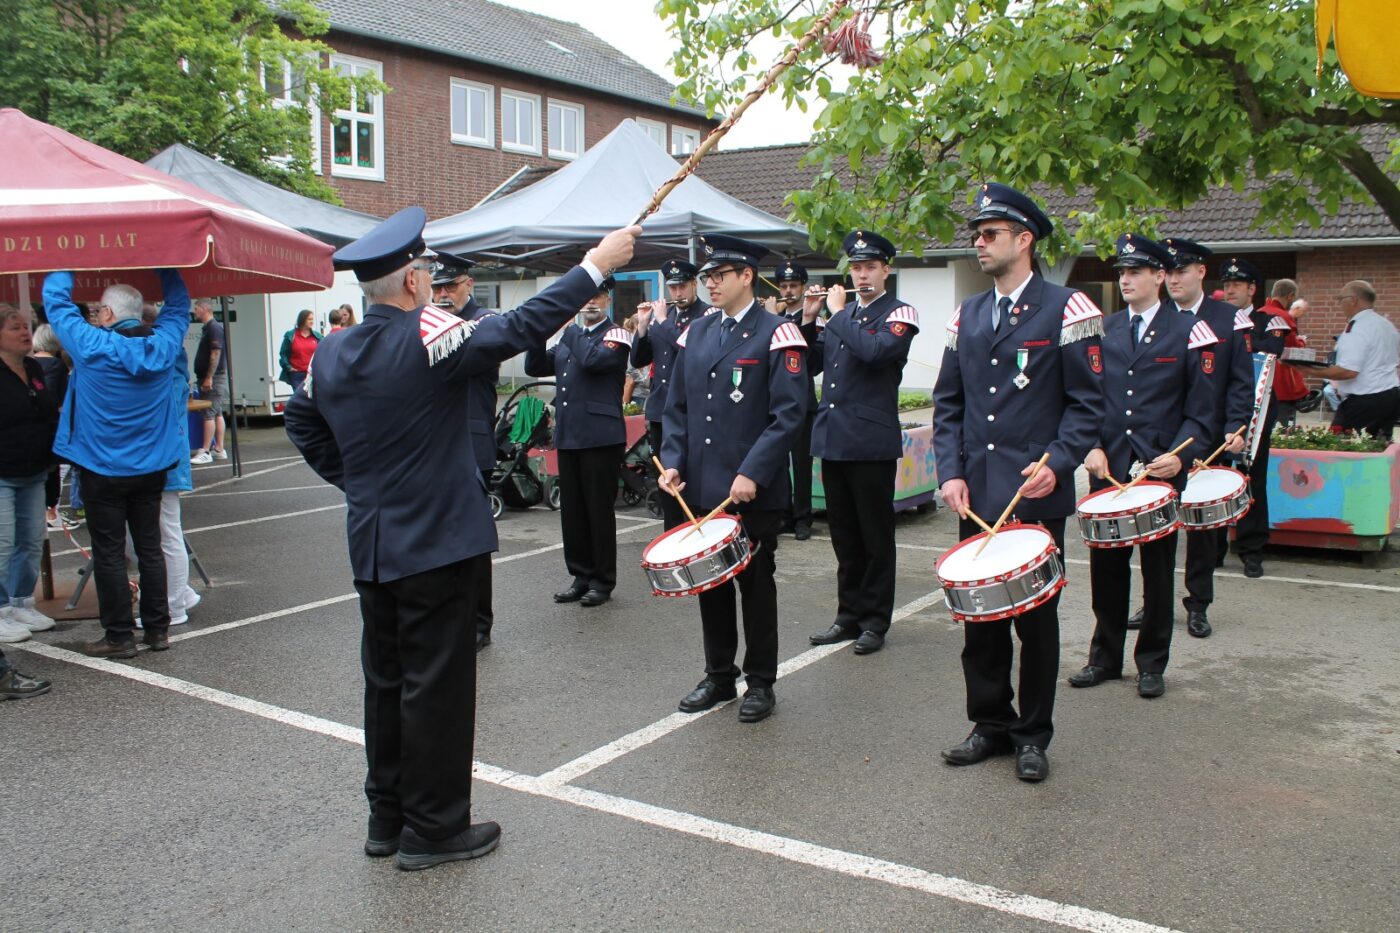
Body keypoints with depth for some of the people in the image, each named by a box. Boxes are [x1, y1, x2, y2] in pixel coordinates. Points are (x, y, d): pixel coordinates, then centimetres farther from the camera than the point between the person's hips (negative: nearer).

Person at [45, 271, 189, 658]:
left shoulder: (92, 346, -16)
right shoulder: (163, 344, -6)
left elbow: (55, 298, -4)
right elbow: (178, 303, 12)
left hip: (103, 470, -4)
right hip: (152, 467, 4)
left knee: (109, 554, 3)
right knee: (150, 548, 11)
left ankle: (119, 636, 8)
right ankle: (157, 629, 15)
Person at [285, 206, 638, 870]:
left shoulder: (332, 352, 6)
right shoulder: (428, 338, -17)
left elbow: (301, 422, 19)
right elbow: (520, 328, -19)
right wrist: (596, 265, -12)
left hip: (370, 545, 8)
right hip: (435, 542, -8)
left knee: (385, 682, 17)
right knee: (436, 685, 3)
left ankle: (387, 818, 29)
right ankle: (433, 829, 13)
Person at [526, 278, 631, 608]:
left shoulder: (616, 334, -2)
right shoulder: (568, 335, 18)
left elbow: (593, 361, -22)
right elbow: (535, 367, 12)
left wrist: (568, 325, -11)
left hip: (600, 436, -6)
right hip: (567, 435, 7)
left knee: (599, 509, -1)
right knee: (571, 509, 9)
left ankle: (603, 580, 9)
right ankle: (580, 576, 20)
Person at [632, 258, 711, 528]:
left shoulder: (708, 315, -5)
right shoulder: (659, 314, 13)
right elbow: (638, 360, 11)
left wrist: (663, 320, -13)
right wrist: (643, 325, -2)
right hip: (660, 409, 6)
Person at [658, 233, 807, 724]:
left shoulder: (777, 334, -8)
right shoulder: (696, 332, 10)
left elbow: (789, 413, -14)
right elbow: (677, 406, 13)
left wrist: (752, 473, -20)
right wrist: (672, 462, 0)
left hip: (754, 491, -5)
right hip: (700, 487, 6)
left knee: (755, 583, 6)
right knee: (710, 580, 13)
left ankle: (760, 683, 20)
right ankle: (719, 675, 28)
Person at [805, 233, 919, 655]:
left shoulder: (899, 314, -4)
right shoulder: (839, 311, 15)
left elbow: (875, 350, -24)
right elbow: (812, 365, 14)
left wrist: (838, 313, -14)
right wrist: (809, 320, 2)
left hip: (872, 442, -6)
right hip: (833, 439, 6)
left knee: (876, 536, 4)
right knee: (843, 534, 13)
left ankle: (875, 621, 14)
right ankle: (849, 615, 24)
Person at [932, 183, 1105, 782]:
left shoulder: (1066, 310, -4)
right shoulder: (966, 317, 12)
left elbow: (1087, 402, -5)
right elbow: (947, 403, 12)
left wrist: (1057, 464, -19)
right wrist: (951, 473, 0)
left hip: (1037, 497, -4)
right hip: (976, 498, 5)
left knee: (1036, 619, 6)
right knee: (979, 616, 10)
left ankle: (1033, 736, 21)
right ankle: (990, 724, 26)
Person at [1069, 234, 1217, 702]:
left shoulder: (1189, 331, 0)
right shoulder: (1103, 330, 10)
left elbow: (1202, 409, -2)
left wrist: (1179, 455, -16)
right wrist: (1092, 447, -6)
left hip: (1161, 470, -3)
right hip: (1107, 469, 3)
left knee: (1158, 570, 7)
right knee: (1106, 567, 8)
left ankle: (1151, 664, 20)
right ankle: (1105, 657, 22)